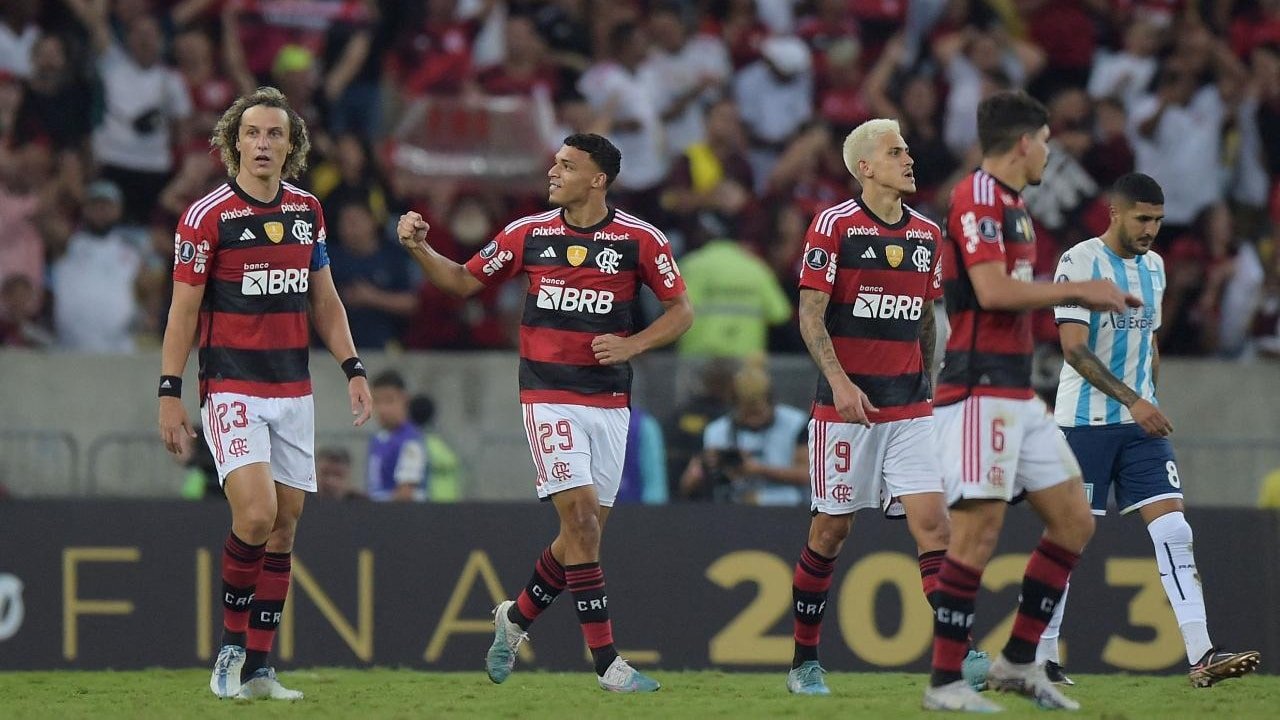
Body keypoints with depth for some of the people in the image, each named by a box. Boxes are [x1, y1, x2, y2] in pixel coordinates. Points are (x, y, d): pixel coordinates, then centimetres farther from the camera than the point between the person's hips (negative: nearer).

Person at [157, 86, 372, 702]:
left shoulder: (307, 211, 8)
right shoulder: (206, 216, -7)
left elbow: (324, 300, 17)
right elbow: (183, 310, -5)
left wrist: (353, 368, 8)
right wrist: (170, 395, -9)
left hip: (292, 390, 5)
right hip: (231, 390, -5)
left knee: (285, 523, 3)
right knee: (256, 513, -20)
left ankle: (256, 668, 9)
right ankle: (231, 646, -2)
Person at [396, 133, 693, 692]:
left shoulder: (639, 239, -2)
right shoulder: (529, 234, 2)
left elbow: (680, 309, 4)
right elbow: (463, 281, 12)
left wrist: (631, 345, -11)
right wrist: (419, 249, -5)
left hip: (609, 400, 2)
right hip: (548, 394, -2)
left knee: (588, 529, 7)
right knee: (580, 516, -14)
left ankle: (517, 617, 33)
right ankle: (605, 661, -14)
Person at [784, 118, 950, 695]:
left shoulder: (927, 234, 11)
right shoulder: (833, 226, -6)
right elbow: (810, 314, -9)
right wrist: (839, 380, -20)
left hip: (909, 407, 4)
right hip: (847, 404, -4)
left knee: (931, 521, -9)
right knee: (831, 529, 3)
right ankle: (804, 662, 15)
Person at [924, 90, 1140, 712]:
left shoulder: (1011, 204, 19)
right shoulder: (977, 196, -11)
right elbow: (992, 290, -22)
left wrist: (1084, 299, 17)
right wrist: (1078, 289, -12)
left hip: (1018, 395, 10)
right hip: (980, 389, -10)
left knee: (1074, 522, 9)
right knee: (978, 533, -12)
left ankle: (1018, 661, 16)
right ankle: (944, 683, -8)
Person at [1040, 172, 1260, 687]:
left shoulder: (1153, 266, 12)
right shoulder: (1079, 263, -10)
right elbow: (1074, 348, -18)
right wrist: (1132, 401, -24)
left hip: (1141, 422, 6)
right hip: (1084, 423, -6)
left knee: (1172, 530, -7)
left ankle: (1201, 656, -15)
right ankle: (1042, 655, 12)